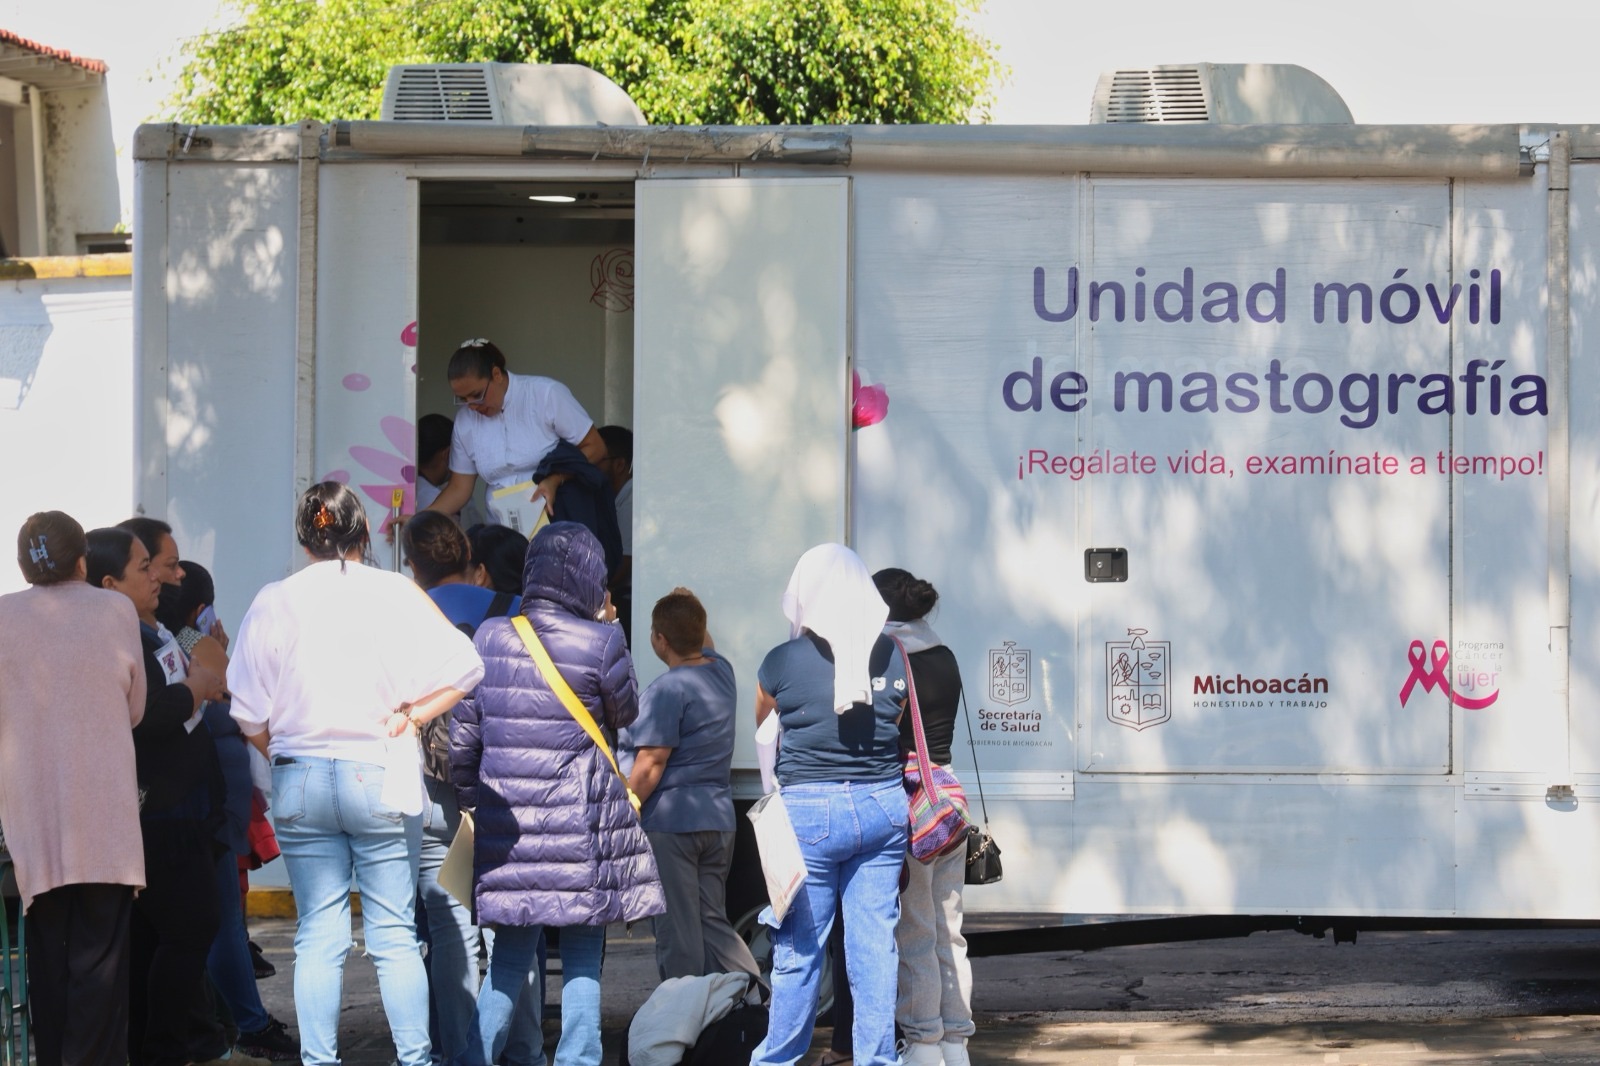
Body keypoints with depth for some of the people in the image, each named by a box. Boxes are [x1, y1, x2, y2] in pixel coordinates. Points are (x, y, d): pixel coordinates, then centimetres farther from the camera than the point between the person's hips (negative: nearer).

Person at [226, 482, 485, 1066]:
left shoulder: (273, 602, 1)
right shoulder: (394, 594, -2)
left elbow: (248, 712, 3)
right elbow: (463, 666, -7)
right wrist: (410, 715, 0)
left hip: (300, 780, 1)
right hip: (380, 777, -1)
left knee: (318, 935, 5)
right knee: (394, 933, 3)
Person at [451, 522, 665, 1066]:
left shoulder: (489, 638, 1)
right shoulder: (600, 643, -9)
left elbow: (463, 735, 6)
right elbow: (626, 713, 9)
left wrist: (469, 797, 19)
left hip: (508, 825, 3)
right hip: (580, 826, -3)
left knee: (507, 964, 11)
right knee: (582, 965, 5)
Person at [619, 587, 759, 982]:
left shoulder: (667, 690, -15)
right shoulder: (721, 672, 8)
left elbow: (650, 764, -16)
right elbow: (704, 644, 36)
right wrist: (688, 608, 34)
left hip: (670, 821, -8)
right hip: (719, 820, 8)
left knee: (677, 933, -3)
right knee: (713, 922, 12)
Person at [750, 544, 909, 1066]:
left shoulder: (782, 663, -7)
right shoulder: (893, 657, 1)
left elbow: (762, 729, 11)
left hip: (810, 810, -3)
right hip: (883, 806, 3)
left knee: (799, 948, 5)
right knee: (875, 944, 6)